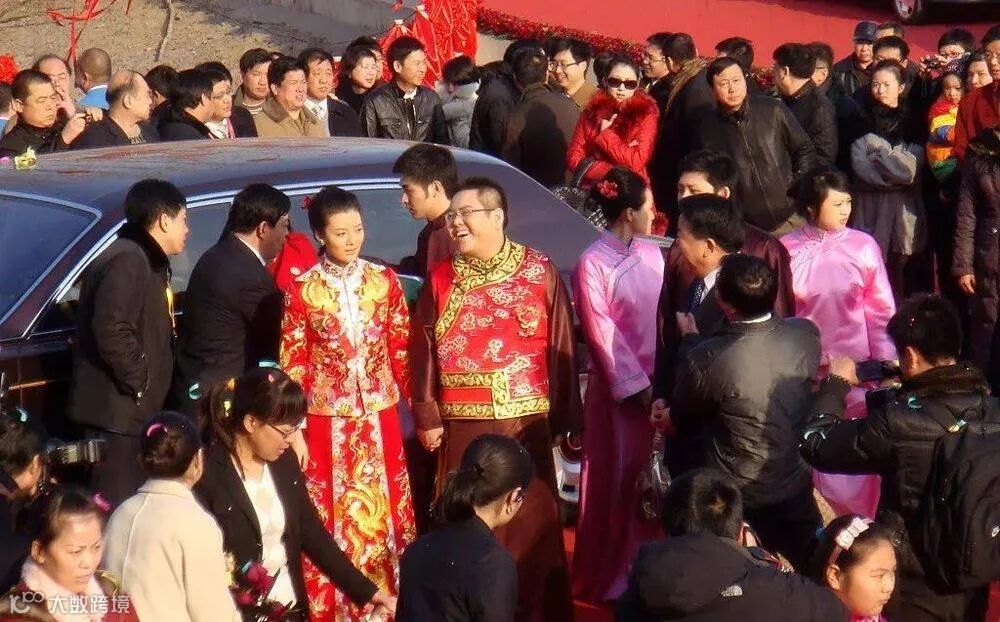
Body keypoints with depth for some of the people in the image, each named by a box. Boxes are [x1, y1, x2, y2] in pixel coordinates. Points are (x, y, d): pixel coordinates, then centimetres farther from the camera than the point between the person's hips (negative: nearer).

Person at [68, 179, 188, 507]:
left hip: (132, 409, 11)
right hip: (117, 410, -11)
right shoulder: (127, 261, -17)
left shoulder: (147, 261, 18)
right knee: (118, 509, -10)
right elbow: (111, 332, -27)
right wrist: (139, 381, -18)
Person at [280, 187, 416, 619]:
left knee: (385, 517, 8)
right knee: (331, 523, 2)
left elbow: (402, 352, 6)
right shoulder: (302, 291, -5)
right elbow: (293, 366, -3)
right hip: (327, 424, -2)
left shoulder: (384, 281, 2)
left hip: (379, 421, 2)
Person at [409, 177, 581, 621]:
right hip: (462, 424, 1)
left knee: (530, 520, 3)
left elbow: (561, 348, -1)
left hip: (525, 422, -1)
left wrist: (564, 419, -3)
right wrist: (427, 417, 0)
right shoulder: (441, 280, 5)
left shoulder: (540, 272, -1)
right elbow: (423, 353, 6)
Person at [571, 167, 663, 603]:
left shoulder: (652, 254, 7)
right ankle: (611, 576, 15)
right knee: (618, 480, 3)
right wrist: (637, 384, -12)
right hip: (617, 387, -5)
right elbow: (601, 333, -11)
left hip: (656, 381, 5)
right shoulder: (593, 263, -11)